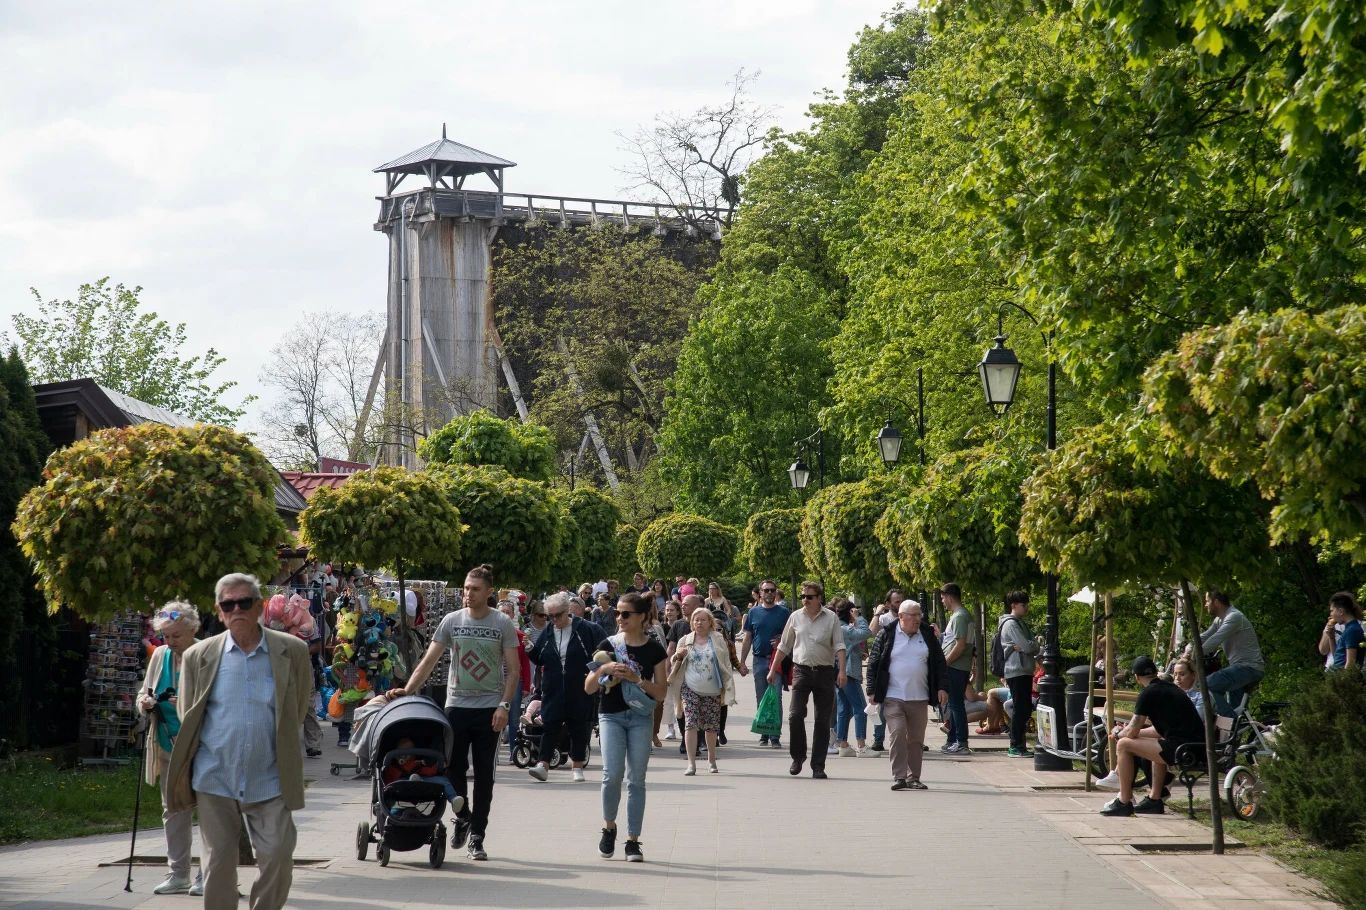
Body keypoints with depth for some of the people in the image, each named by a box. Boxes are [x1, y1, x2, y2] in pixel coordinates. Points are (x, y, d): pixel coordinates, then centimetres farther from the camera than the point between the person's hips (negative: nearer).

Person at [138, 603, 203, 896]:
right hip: (168, 748, 6)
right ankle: (178, 874, 19)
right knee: (173, 811, 11)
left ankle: (208, 875, 4)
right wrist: (145, 703, -4)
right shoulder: (159, 656, 9)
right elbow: (145, 695, 19)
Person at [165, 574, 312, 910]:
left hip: (269, 780, 0)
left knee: (278, 856, -5)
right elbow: (187, 716, 11)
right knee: (217, 863, 5)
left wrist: (277, 748, 10)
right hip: (215, 779, 1)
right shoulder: (199, 656, 2)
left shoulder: (292, 652, 0)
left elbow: (299, 710, 9)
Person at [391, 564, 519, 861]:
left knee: (483, 774, 1)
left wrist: (504, 705, -12)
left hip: (489, 708, -2)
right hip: (456, 705, 2)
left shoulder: (502, 624, -1)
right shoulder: (452, 621, 3)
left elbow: (514, 670, -1)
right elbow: (428, 661, 3)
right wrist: (407, 690, -9)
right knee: (454, 767, 1)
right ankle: (462, 817, 27)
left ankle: (477, 836, 8)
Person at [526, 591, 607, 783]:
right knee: (550, 725, -4)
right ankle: (543, 765, -7)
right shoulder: (547, 633, 7)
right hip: (553, 690, 3)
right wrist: (531, 649, -7)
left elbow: (604, 650, 2)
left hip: (580, 690, -2)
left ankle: (578, 766, 14)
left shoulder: (586, 629, -5)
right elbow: (539, 659, 12)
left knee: (579, 727, 5)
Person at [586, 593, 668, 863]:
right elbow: (588, 688, 4)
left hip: (640, 718, 0)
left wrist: (637, 678, -14)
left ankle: (633, 841, 7)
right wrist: (603, 670, -14)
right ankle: (609, 827, 8)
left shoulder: (654, 650, 3)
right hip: (611, 715, 0)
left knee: (636, 779, 1)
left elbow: (661, 692, 0)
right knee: (612, 774, -15)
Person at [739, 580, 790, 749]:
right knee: (761, 700, 8)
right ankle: (764, 734, 17)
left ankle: (775, 736, -6)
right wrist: (742, 661, 6)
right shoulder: (753, 613, 9)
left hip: (778, 660, -3)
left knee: (776, 698, -7)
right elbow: (747, 639, 11)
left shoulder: (784, 613, 2)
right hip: (759, 660, 3)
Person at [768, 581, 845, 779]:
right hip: (801, 670, 1)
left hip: (824, 672, -1)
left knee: (823, 720, 2)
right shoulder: (796, 617, 9)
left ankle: (818, 765, 9)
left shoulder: (831, 618, 2)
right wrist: (773, 670, 14)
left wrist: (842, 671, -15)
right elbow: (784, 646, 16)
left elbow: (839, 646, -3)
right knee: (795, 714, -13)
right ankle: (798, 757, 6)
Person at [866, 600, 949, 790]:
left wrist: (942, 687, 2)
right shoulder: (886, 635, 0)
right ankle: (898, 777, -9)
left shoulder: (927, 635, 8)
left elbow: (939, 663, 12)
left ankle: (914, 778, 15)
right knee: (898, 735, -12)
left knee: (916, 739, 6)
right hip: (893, 698, -3)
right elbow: (873, 663, 2)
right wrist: (872, 691, -3)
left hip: (919, 699, 3)